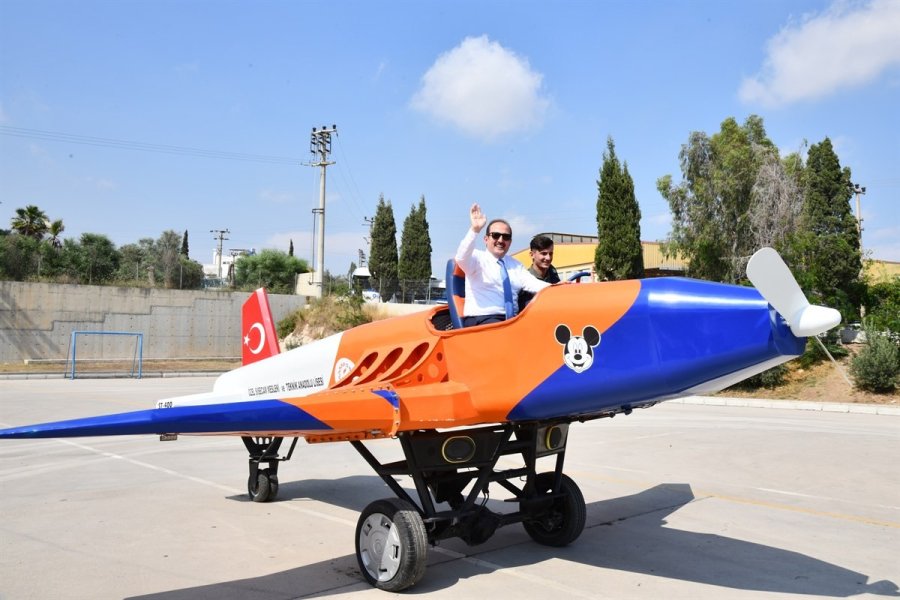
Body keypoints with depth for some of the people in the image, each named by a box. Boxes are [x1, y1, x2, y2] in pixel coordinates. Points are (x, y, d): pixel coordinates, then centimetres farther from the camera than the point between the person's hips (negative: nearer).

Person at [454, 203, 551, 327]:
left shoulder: (515, 265, 20)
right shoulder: (477, 258, 2)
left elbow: (533, 284, 6)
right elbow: (461, 259, -21)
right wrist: (475, 230, -34)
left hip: (511, 321, 6)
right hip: (480, 320, -6)